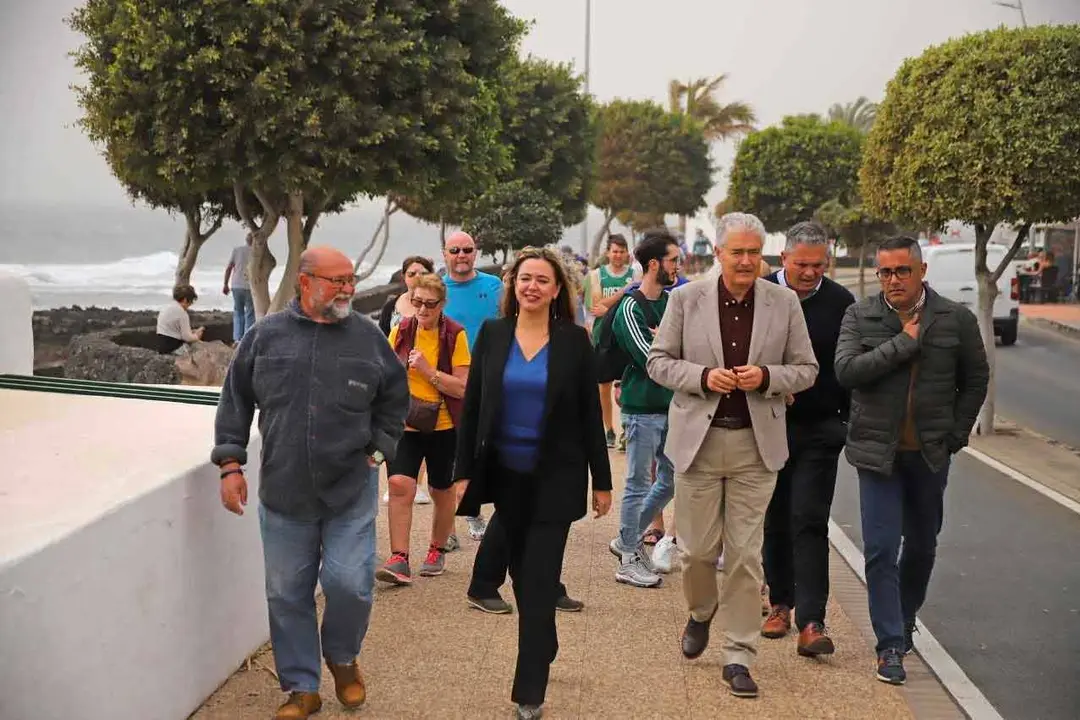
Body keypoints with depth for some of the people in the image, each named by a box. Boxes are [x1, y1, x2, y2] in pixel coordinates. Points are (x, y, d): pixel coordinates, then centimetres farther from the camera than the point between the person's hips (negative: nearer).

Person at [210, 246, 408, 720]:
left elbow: (395, 397, 12)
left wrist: (378, 448, 4)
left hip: (352, 491, -1)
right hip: (283, 491, 1)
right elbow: (235, 402, 6)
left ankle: (342, 657, 25)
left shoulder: (368, 337, 0)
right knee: (287, 594, 8)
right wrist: (231, 464, 1)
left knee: (350, 583, -6)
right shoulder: (266, 336, 0)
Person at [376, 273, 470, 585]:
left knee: (442, 490, 13)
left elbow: (462, 387, -13)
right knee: (399, 484, -16)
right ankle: (399, 559, -14)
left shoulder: (455, 336, -8)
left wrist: (428, 370, -22)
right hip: (404, 423, 1)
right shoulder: (400, 332, 1)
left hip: (443, 426, -1)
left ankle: (437, 551, 34)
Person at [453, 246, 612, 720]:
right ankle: (542, 648, 37)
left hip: (555, 479, -3)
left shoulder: (574, 341, -4)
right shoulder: (492, 334, 0)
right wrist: (464, 471, -3)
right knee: (522, 574, 15)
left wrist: (602, 480, -1)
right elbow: (472, 407, 2)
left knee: (539, 580, -3)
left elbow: (590, 414, -2)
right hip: (505, 475, 3)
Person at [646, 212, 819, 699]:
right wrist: (703, 377, -15)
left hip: (756, 444, 0)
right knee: (696, 548, 8)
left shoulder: (784, 303, 1)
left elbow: (805, 370, 6)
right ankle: (701, 613, 40)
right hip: (698, 439, 0)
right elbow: (659, 361, 3)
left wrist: (766, 377, -14)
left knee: (745, 555, 2)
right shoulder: (686, 299, -1)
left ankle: (738, 656, 12)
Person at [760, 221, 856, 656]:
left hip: (820, 429, -1)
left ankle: (811, 622, -7)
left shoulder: (840, 302, 0)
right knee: (774, 520, 12)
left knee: (810, 522, -6)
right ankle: (780, 603, 28)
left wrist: (851, 422, 3)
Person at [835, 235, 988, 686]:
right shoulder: (860, 316, -3)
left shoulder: (956, 319, 0)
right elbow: (846, 370, -18)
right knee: (881, 550, -6)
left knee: (922, 546, 15)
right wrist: (904, 342, -20)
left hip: (931, 454, 2)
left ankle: (905, 621, 38)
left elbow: (976, 379, 10)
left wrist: (956, 433, 3)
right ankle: (891, 646, 1)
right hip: (878, 451, -2)